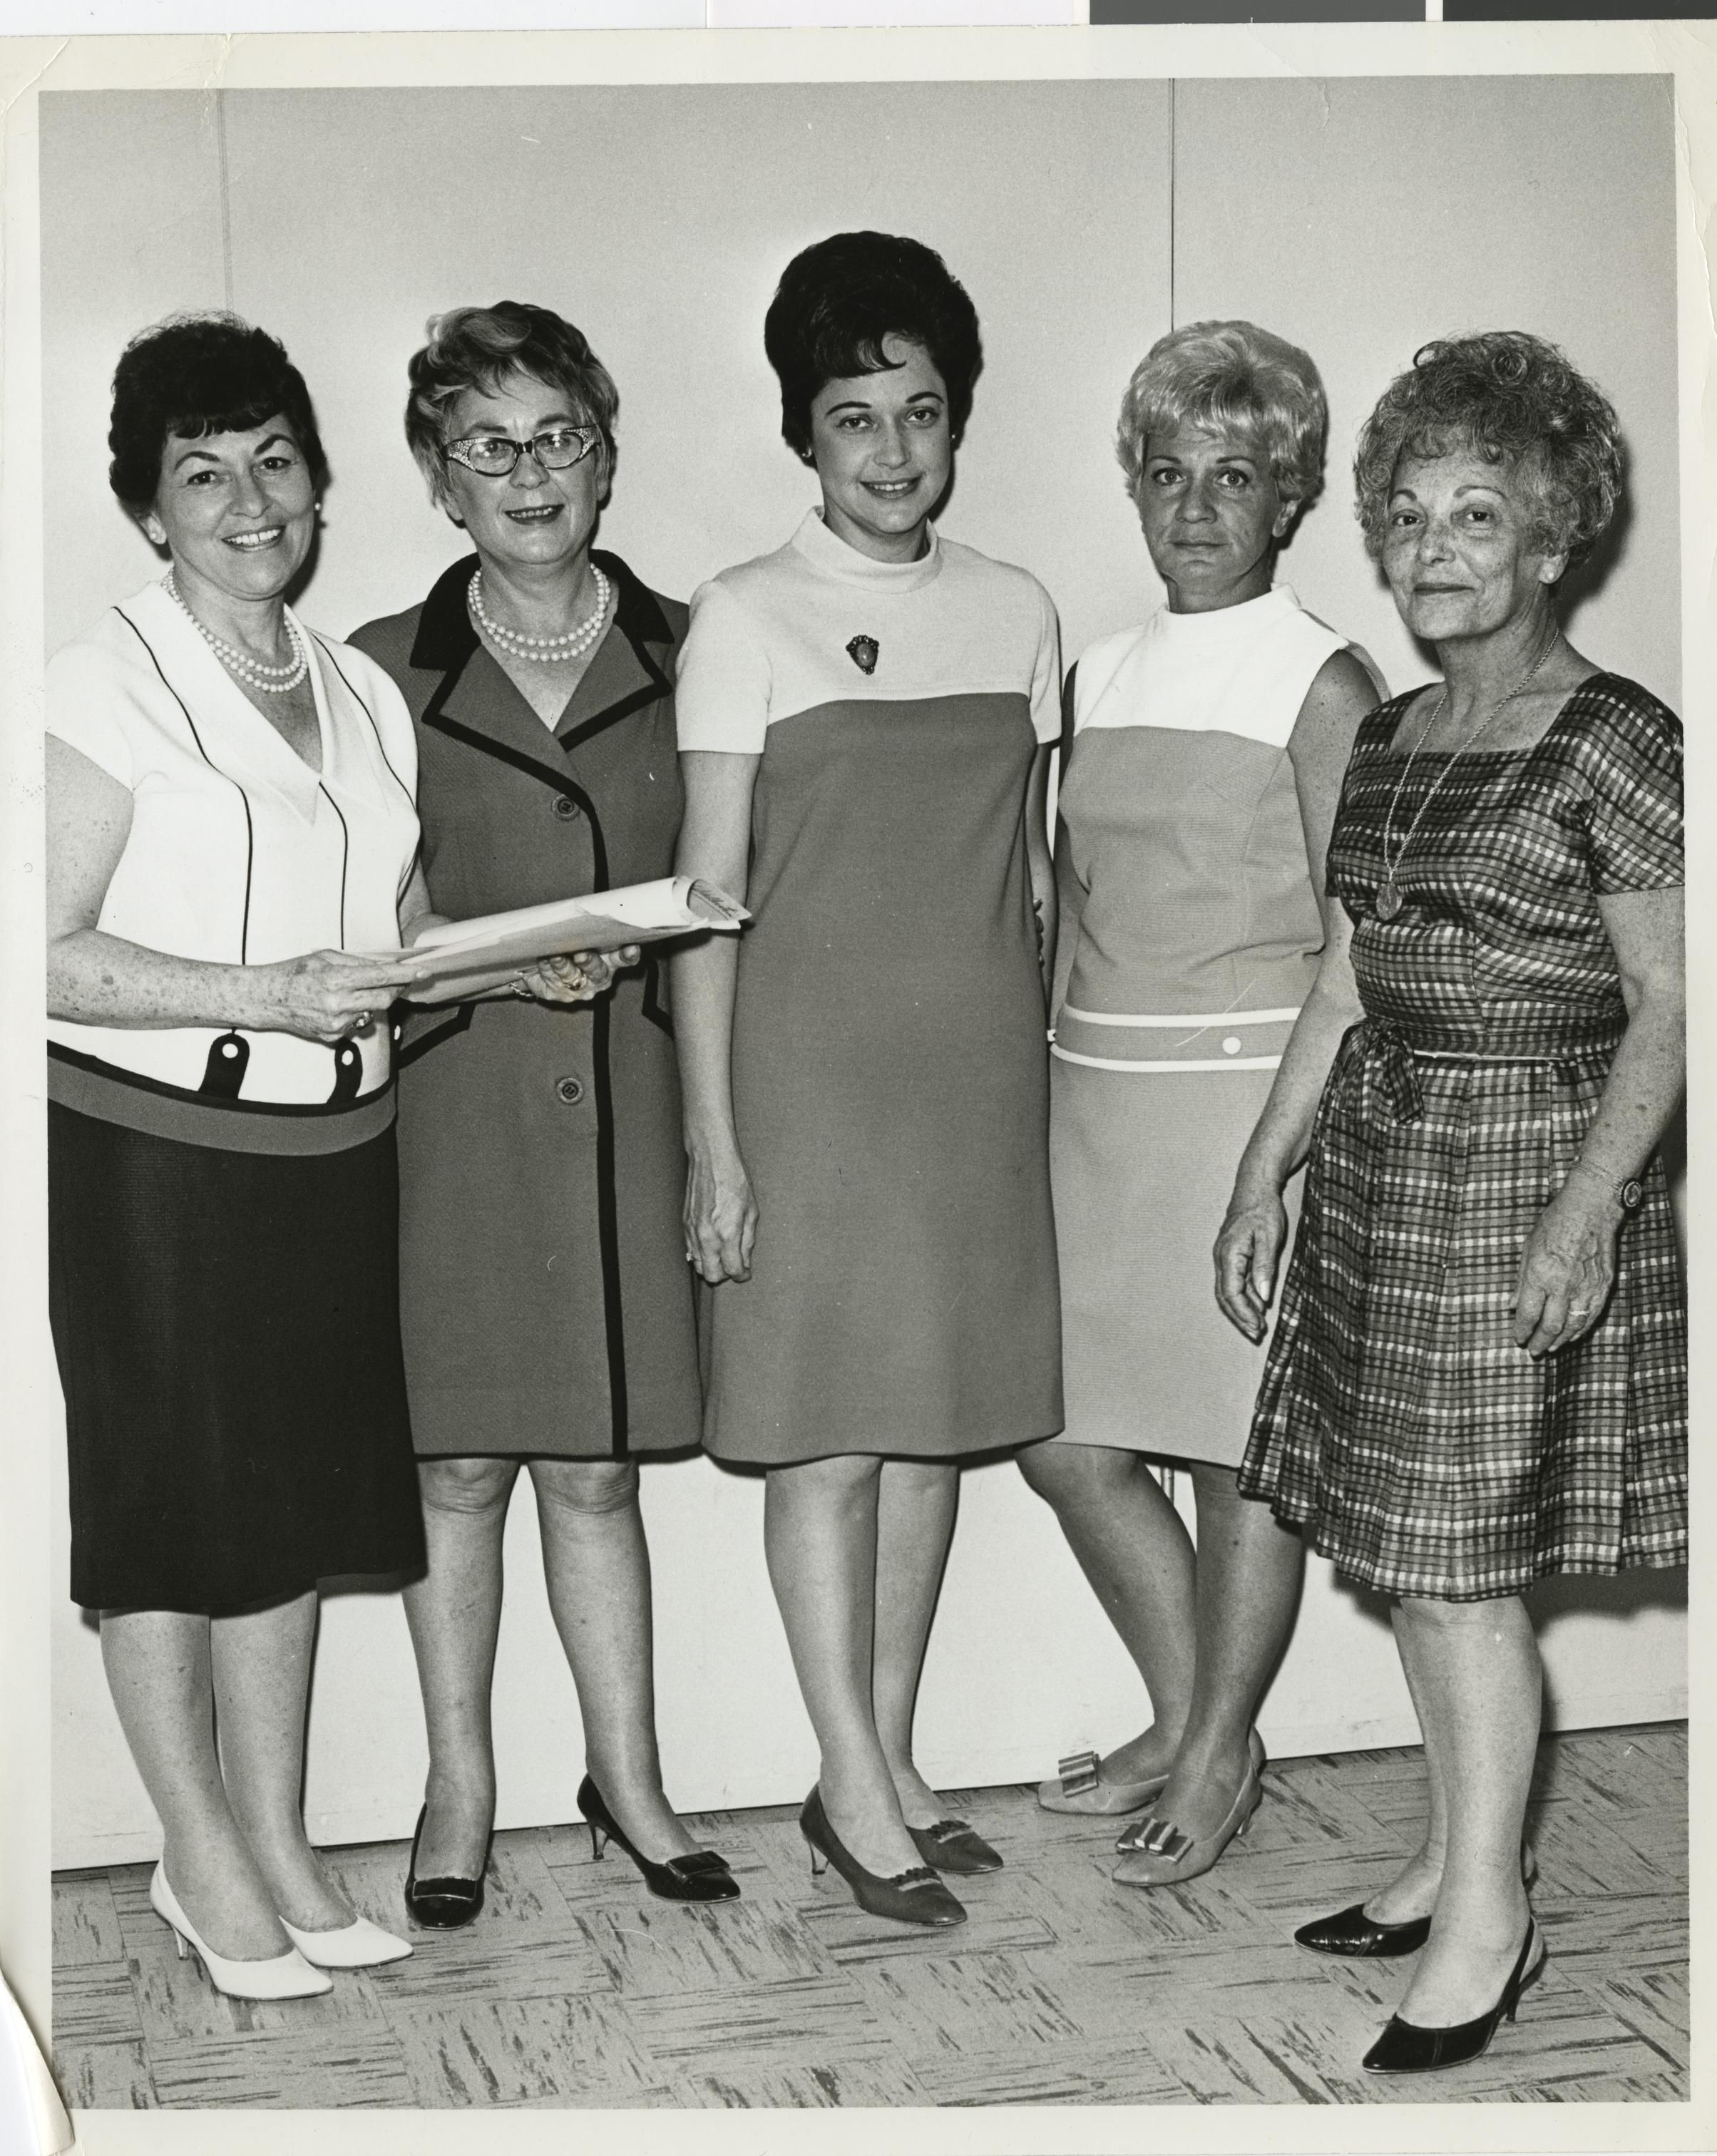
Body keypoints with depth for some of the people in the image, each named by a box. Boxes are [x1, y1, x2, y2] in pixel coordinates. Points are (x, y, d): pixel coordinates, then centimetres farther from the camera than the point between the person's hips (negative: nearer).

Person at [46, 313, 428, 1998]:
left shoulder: (361, 695, 12)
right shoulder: (106, 690, -10)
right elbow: (48, 957, -16)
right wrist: (270, 996, -23)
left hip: (329, 1153, 6)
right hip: (150, 1154, -6)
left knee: (295, 1494, 12)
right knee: (168, 1497, 5)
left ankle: (277, 1843, 25)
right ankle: (200, 1855, 20)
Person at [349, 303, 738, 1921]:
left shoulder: (684, 659, 6)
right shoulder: (386, 673, 3)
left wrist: (643, 947, -6)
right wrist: (498, 961, -12)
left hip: (625, 1101, 1)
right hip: (446, 1105, -1)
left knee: (595, 1468, 8)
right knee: (458, 1463, 5)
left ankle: (628, 1778, 22)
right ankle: (458, 1791, 20)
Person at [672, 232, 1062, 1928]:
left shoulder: (1016, 613, 8)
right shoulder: (748, 618, -5)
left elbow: (1028, 870, 14)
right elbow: (709, 895, -6)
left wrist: (1041, 1078, 11)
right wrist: (712, 1140, -10)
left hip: (978, 1065, 5)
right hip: (813, 1067, -4)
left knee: (937, 1414, 9)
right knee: (827, 1431, -1)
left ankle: (891, 1765, 21)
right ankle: (856, 1791, 8)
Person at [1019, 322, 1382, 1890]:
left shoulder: (1322, 685, -6)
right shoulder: (1100, 676, 11)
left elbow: (1360, 940, -7)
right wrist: (1049, 1098, 12)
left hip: (1249, 1094, -6)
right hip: (1092, 1094, 6)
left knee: (1245, 1445, 4)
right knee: (1066, 1436, 9)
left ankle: (1220, 1758, 22)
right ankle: (1185, 1716, 29)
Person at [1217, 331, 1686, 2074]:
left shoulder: (1612, 742, -9)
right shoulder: (1389, 738, 12)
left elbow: (1665, 1009, -11)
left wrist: (1589, 1204, -21)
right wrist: (1263, 1173, 14)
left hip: (1525, 1163, -7)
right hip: (1377, 1156, 7)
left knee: (1461, 1559, -4)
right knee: (1409, 1548, 11)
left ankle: (1488, 1916, 9)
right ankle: (1454, 1859, 25)